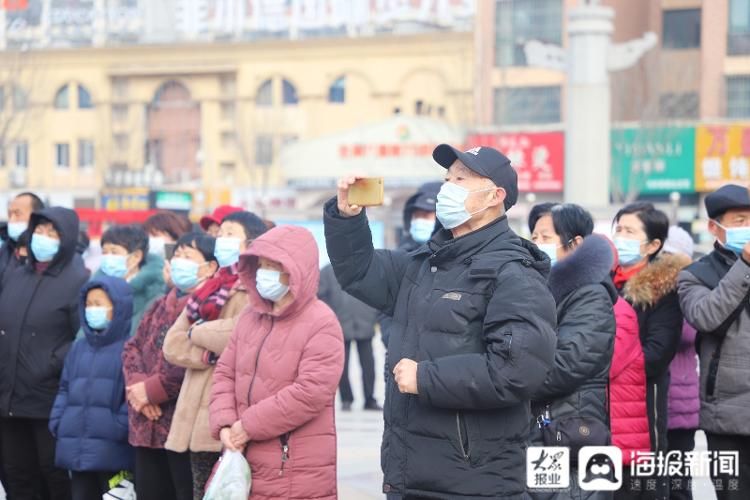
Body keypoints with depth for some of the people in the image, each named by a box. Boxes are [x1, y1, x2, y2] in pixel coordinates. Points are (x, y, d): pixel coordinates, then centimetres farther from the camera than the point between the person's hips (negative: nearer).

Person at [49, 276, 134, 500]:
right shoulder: (79, 348, 15)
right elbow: (65, 389, 19)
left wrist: (120, 428, -18)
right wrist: (57, 423, 7)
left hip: (113, 451, -7)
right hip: (77, 450, 7)